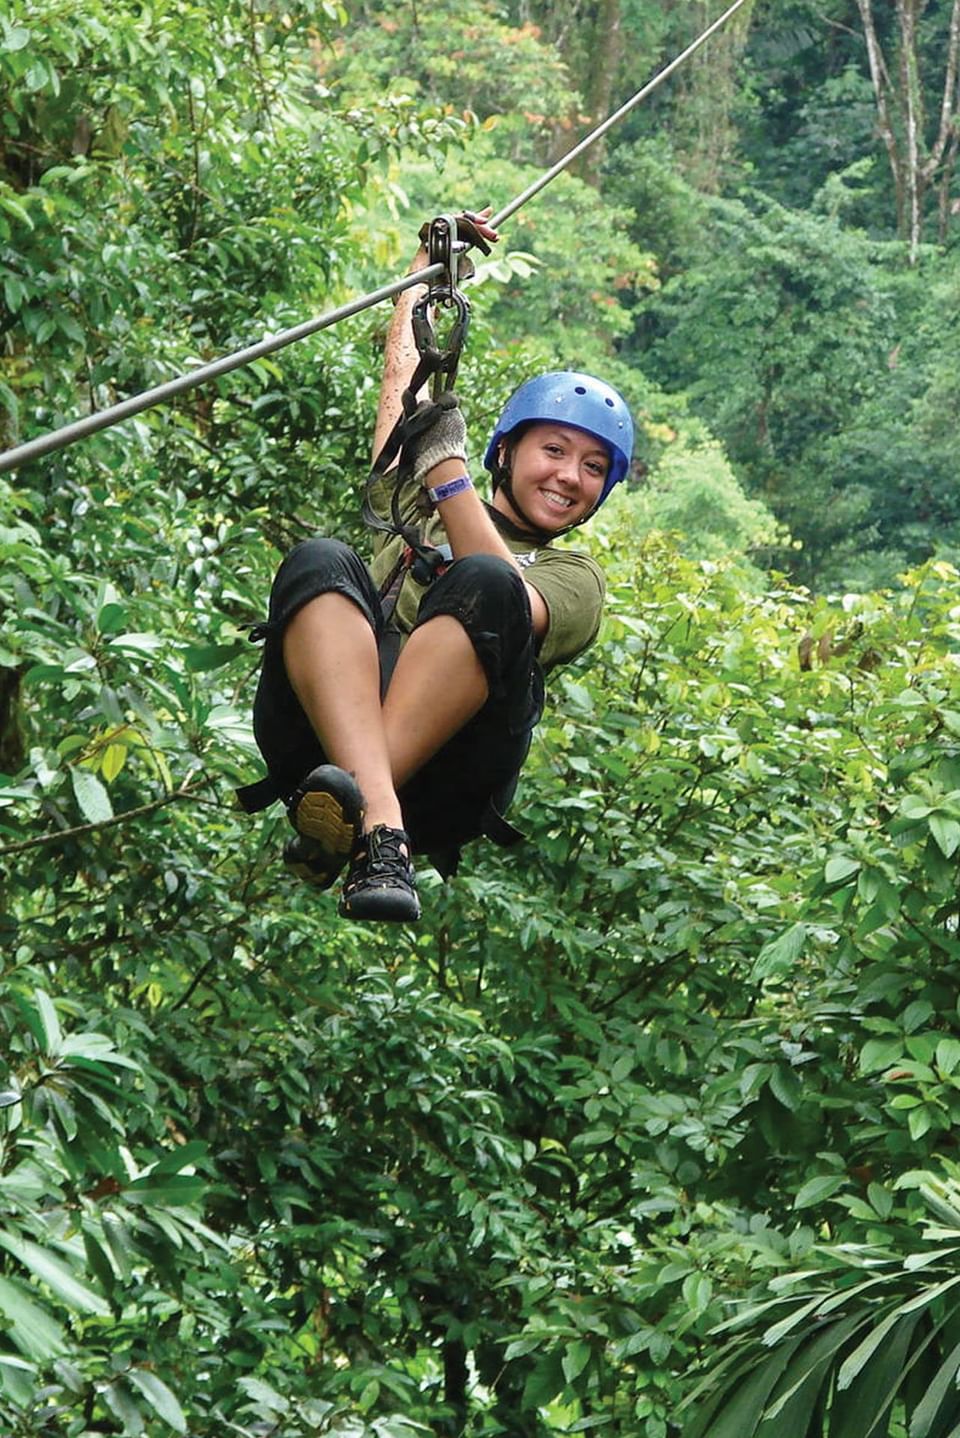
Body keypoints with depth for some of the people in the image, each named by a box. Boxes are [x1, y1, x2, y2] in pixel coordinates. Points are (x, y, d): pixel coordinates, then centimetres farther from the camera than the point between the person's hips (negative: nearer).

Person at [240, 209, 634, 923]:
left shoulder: (576, 577, 24)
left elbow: (511, 608, 1)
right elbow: (403, 371, 31)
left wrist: (447, 468, -5)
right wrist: (433, 260, 37)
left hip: (442, 772, -2)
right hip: (318, 737, 2)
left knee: (484, 587, -29)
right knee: (320, 561, -27)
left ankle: (350, 797, -47)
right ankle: (379, 822, -50)